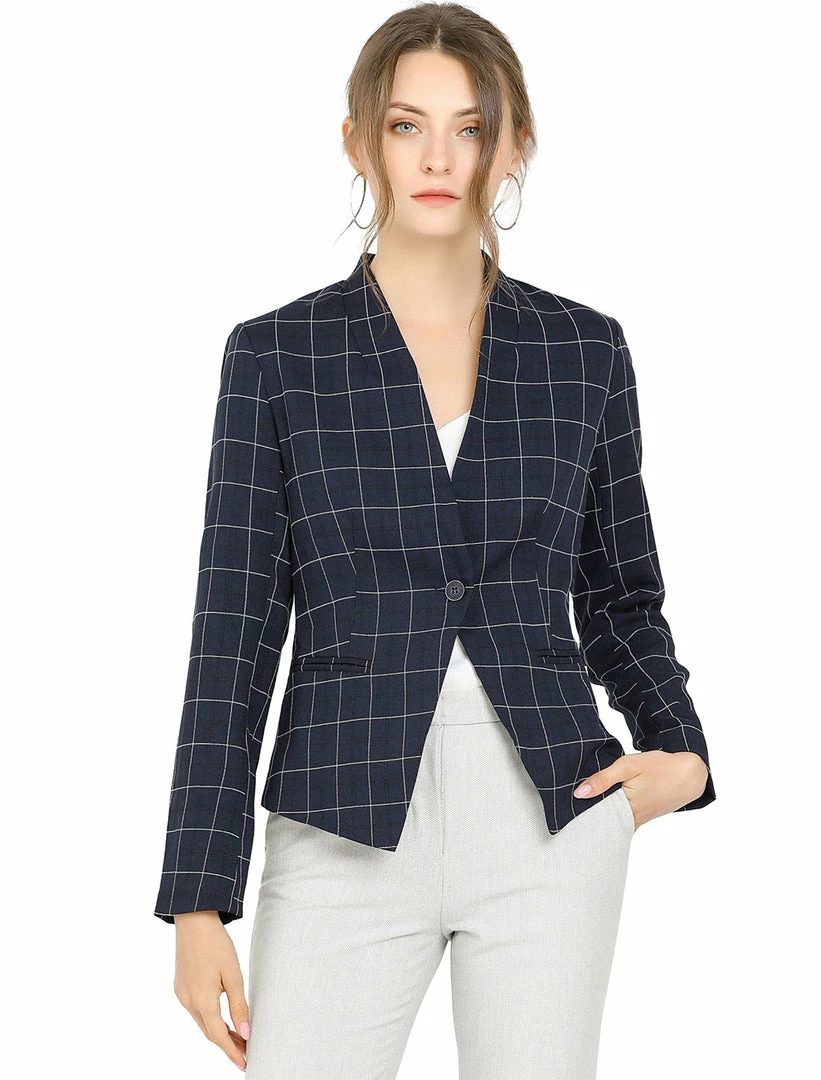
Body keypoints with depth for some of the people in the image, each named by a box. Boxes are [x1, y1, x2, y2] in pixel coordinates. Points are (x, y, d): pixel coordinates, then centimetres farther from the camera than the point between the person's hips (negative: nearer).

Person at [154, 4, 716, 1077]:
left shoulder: (585, 350, 5)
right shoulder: (277, 355, 0)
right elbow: (234, 634, -1)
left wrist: (680, 752, -2)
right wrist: (199, 901, -5)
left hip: (553, 826, 2)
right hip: (351, 831, -1)